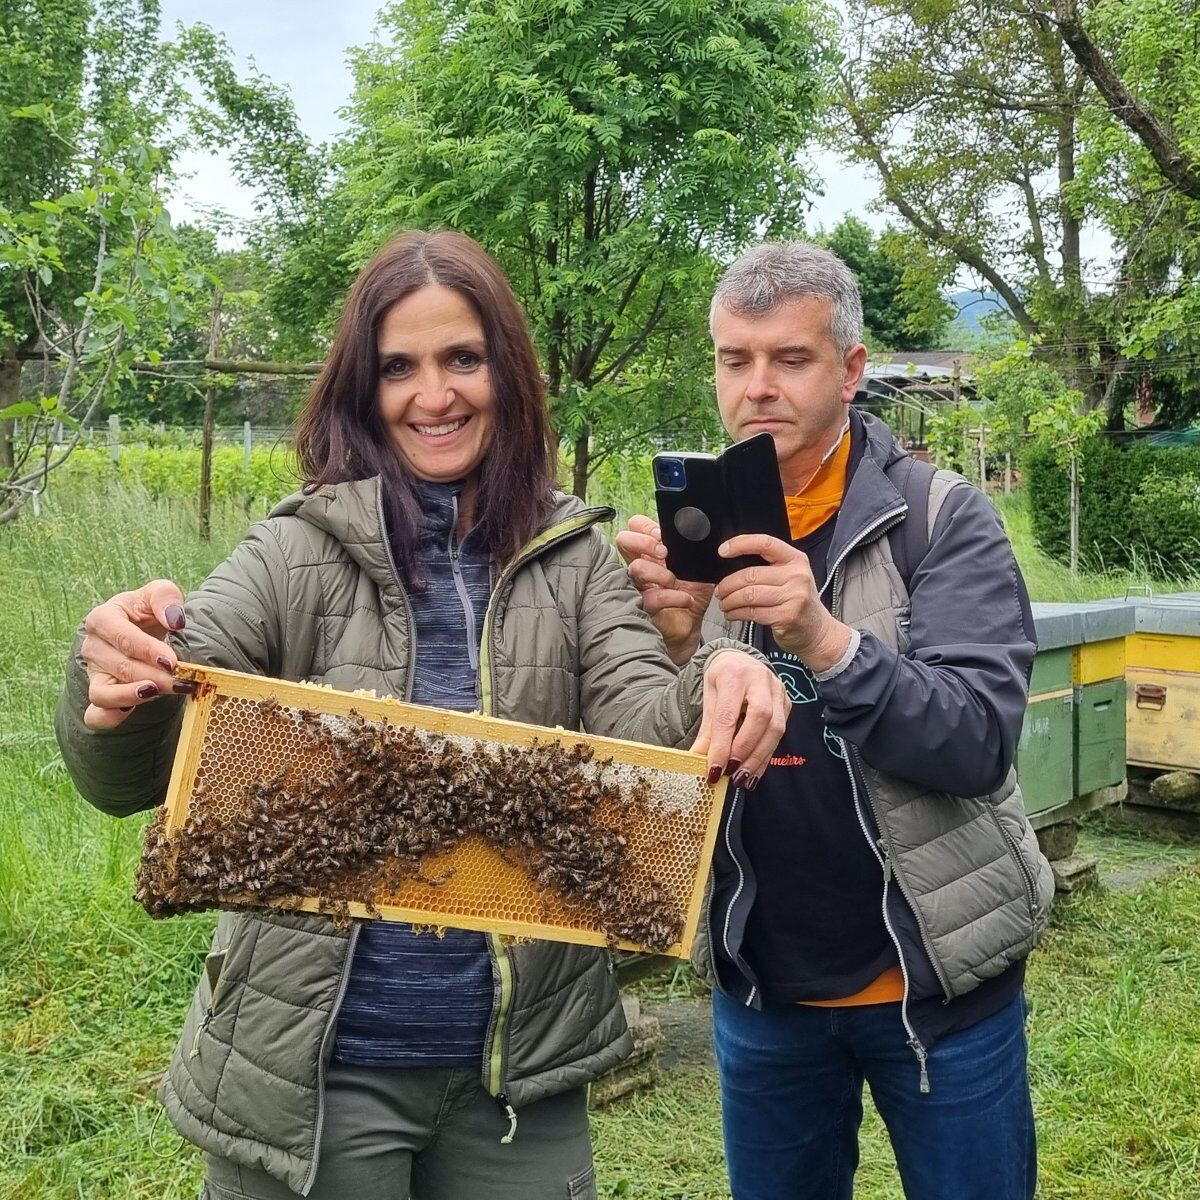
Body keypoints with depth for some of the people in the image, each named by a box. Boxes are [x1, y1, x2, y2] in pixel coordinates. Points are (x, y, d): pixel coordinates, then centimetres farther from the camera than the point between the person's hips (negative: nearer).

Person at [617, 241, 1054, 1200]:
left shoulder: (943, 519, -10)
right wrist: (671, 643, -24)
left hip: (936, 980, -3)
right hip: (760, 982, 3)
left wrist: (825, 639, -36)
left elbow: (979, 743, -21)